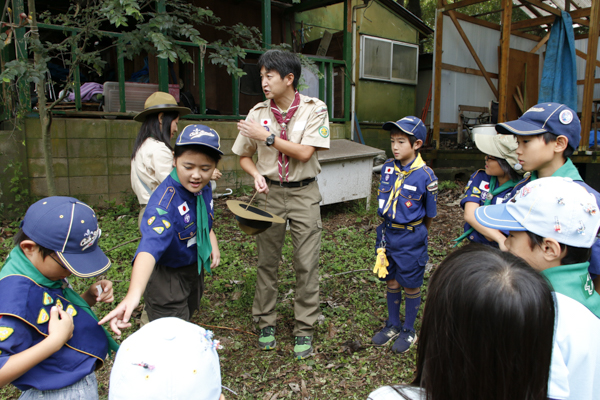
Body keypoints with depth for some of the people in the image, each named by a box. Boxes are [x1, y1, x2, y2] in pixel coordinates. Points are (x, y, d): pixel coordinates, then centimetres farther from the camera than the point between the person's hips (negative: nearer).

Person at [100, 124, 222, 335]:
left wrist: (212, 244, 1)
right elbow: (150, 246, -52)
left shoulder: (204, 188, -11)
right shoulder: (164, 201, -36)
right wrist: (134, 293, -64)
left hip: (195, 268, 8)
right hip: (167, 276, -8)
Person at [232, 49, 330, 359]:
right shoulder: (258, 113, 0)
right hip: (270, 193, 2)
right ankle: (266, 322, 26)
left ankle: (304, 329, 16)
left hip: (304, 194, -2)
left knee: (307, 264, 1)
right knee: (266, 261, 8)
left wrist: (267, 137, -17)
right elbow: (244, 156, 8)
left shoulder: (314, 109, -7)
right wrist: (256, 175, -12)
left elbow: (305, 152, -16)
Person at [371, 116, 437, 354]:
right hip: (387, 232, 5)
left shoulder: (425, 176, -16)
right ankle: (393, 325, 35)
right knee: (391, 282, 16)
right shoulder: (388, 168, -2)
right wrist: (388, 227, 15)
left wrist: (416, 235, 8)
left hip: (411, 237, -4)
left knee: (411, 286, 10)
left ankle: (409, 331, 30)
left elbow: (429, 215, -3)